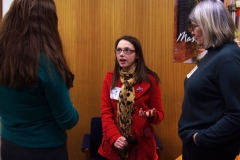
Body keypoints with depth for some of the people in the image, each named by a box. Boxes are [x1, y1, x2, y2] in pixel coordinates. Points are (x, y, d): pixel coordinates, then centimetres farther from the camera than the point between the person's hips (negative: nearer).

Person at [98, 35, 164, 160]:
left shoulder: (150, 79, -5)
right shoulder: (109, 78, 1)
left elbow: (159, 113, 0)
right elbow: (106, 112, -3)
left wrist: (151, 115, -21)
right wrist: (114, 137, -15)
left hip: (141, 145, -1)